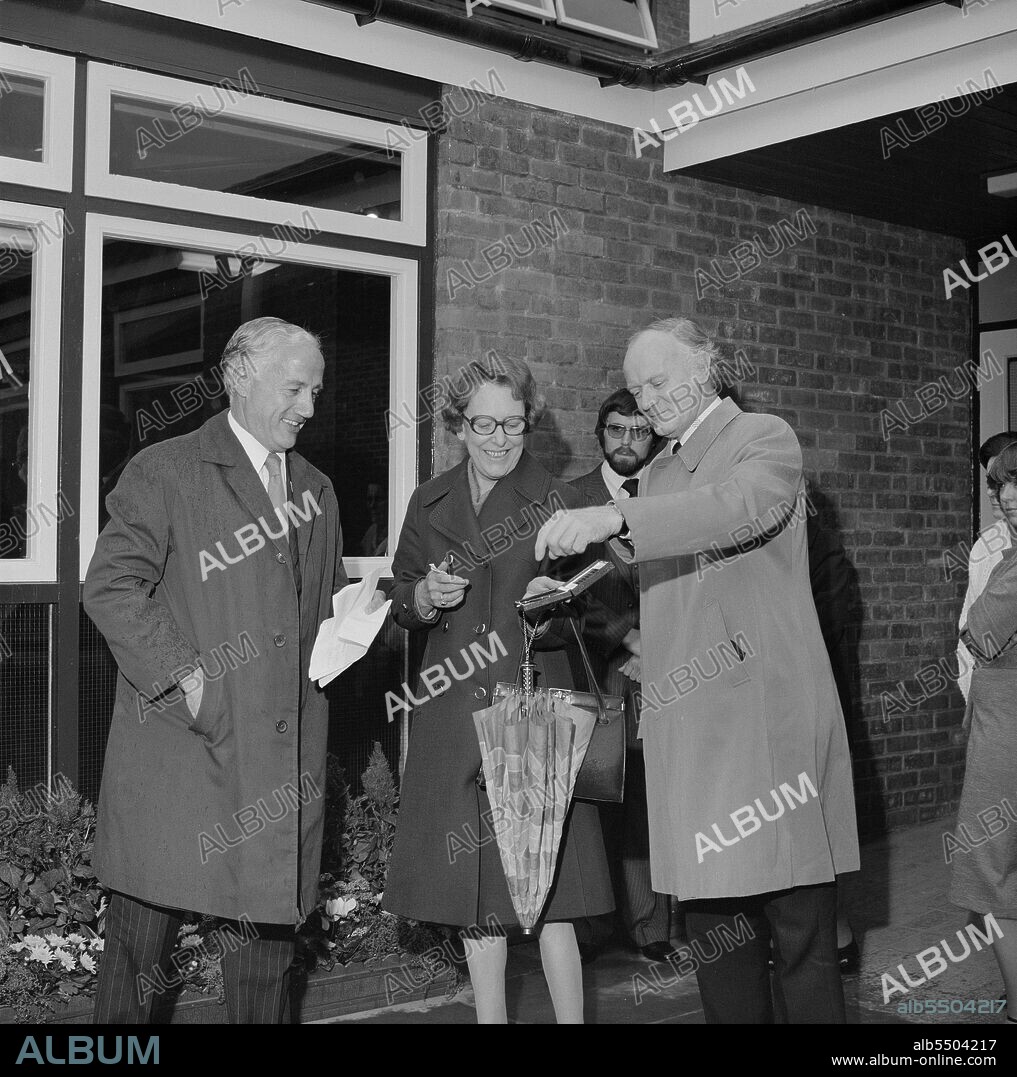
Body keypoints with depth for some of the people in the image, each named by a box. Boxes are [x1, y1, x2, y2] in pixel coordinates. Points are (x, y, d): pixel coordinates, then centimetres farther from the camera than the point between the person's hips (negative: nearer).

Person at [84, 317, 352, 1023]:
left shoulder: (318, 490, 17)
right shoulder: (164, 472, -1)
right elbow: (110, 587, -9)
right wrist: (183, 675, -16)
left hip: (286, 749, 5)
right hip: (181, 741, -5)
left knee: (272, 926, 11)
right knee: (144, 932, 3)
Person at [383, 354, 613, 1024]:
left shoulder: (557, 502, 2)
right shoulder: (429, 505, 11)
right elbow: (402, 604, 15)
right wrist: (426, 597, -6)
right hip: (454, 717, 3)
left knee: (547, 881, -8)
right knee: (472, 886, 9)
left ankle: (571, 1018, 5)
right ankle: (491, 1016, 23)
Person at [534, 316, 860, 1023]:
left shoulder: (766, 437, 0)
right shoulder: (657, 475, 22)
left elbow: (745, 506, -22)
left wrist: (616, 519, -31)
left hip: (768, 718, -6)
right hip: (686, 723, 6)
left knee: (801, 934, -2)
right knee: (713, 926, 8)